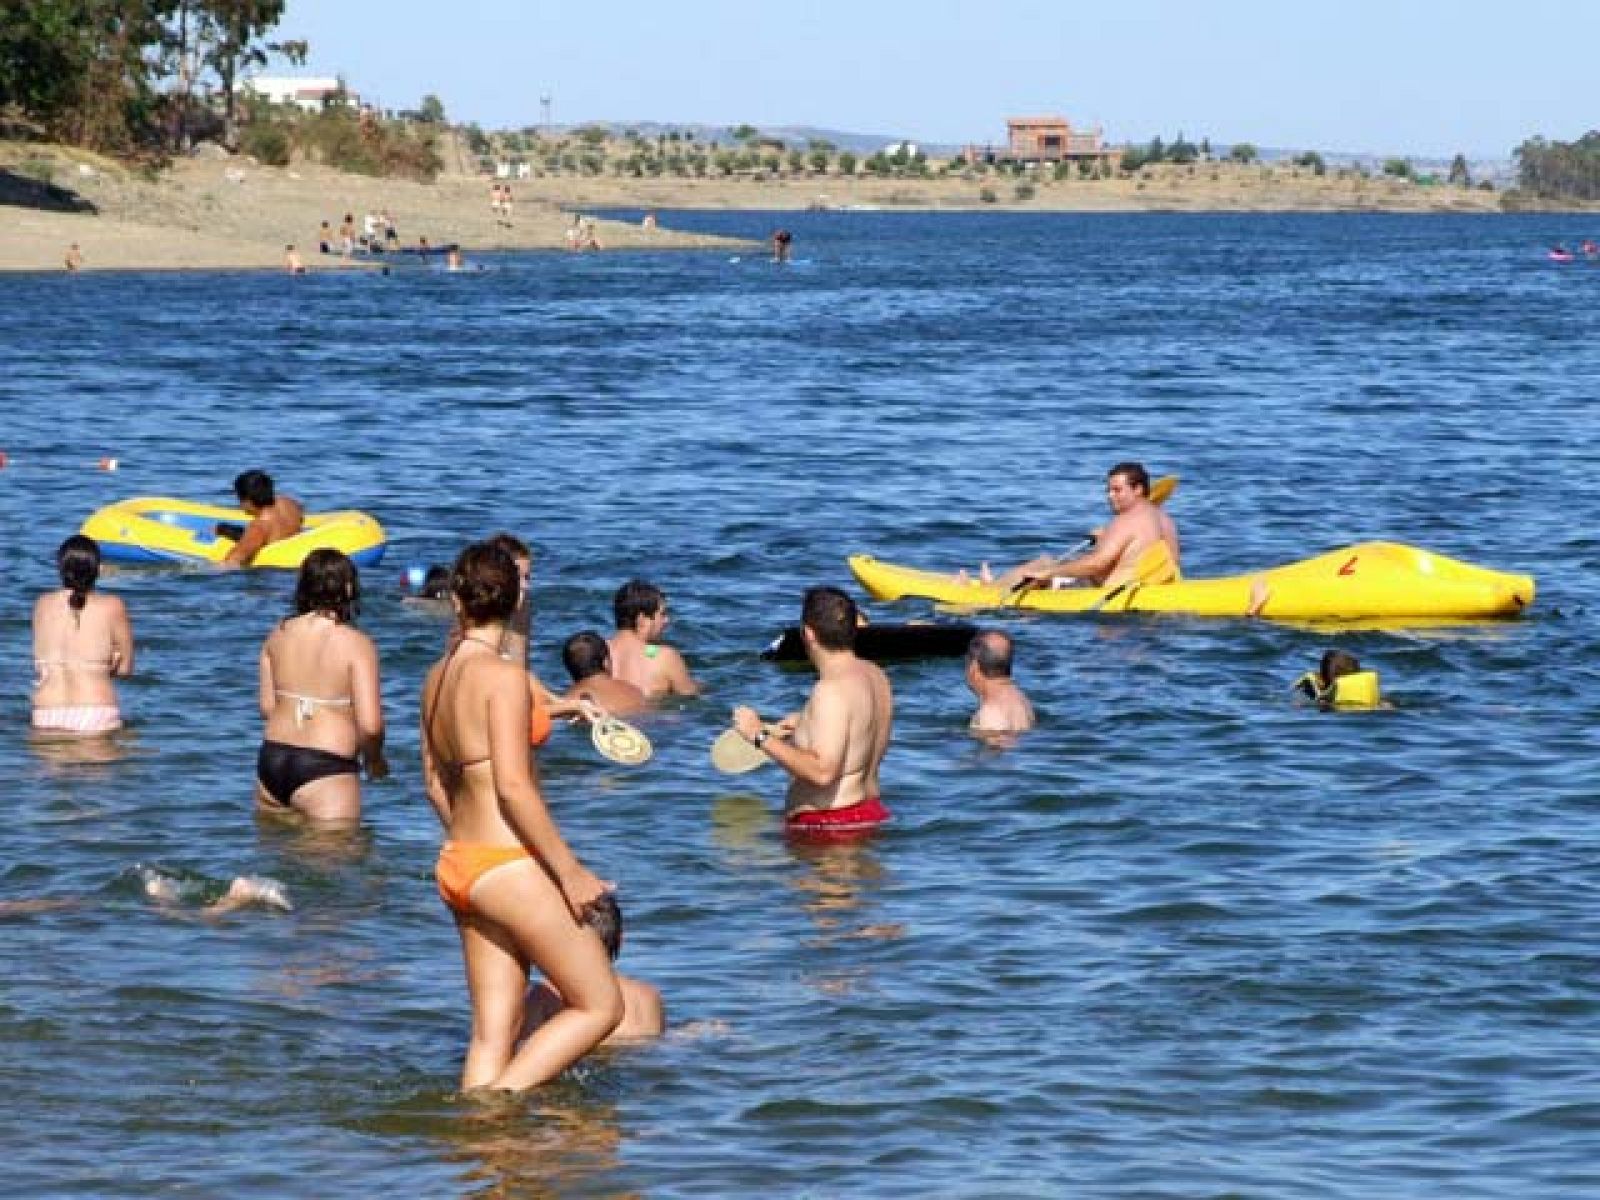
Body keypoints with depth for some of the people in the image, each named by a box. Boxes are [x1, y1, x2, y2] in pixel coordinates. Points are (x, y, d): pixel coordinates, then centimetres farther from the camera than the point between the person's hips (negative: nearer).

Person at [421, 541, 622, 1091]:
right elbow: (513, 787, -21)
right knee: (601, 1006, 2)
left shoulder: (437, 676, 8)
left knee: (492, 1034, 9)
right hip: (509, 866, -8)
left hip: (457, 863, 8)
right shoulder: (503, 676, -16)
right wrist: (571, 871, -15)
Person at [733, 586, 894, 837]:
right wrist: (808, 723, 28)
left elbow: (822, 772, -26)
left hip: (829, 825, -10)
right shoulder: (876, 676, 9)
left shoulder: (832, 690, -20)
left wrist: (761, 736, -21)